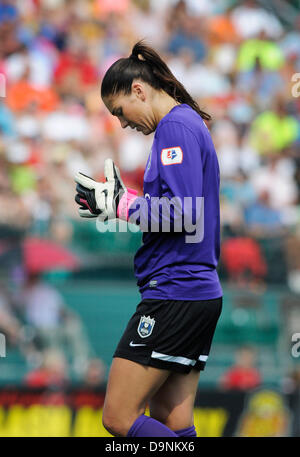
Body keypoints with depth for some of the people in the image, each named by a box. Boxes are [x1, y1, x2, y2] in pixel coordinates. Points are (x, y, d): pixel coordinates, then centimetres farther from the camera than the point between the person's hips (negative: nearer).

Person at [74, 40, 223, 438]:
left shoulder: (176, 126, -12)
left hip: (173, 293, -10)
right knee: (172, 426, 8)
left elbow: (183, 213, -22)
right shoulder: (189, 123, 19)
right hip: (201, 294, 10)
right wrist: (121, 200, 14)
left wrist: (121, 204, -12)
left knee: (119, 418, -9)